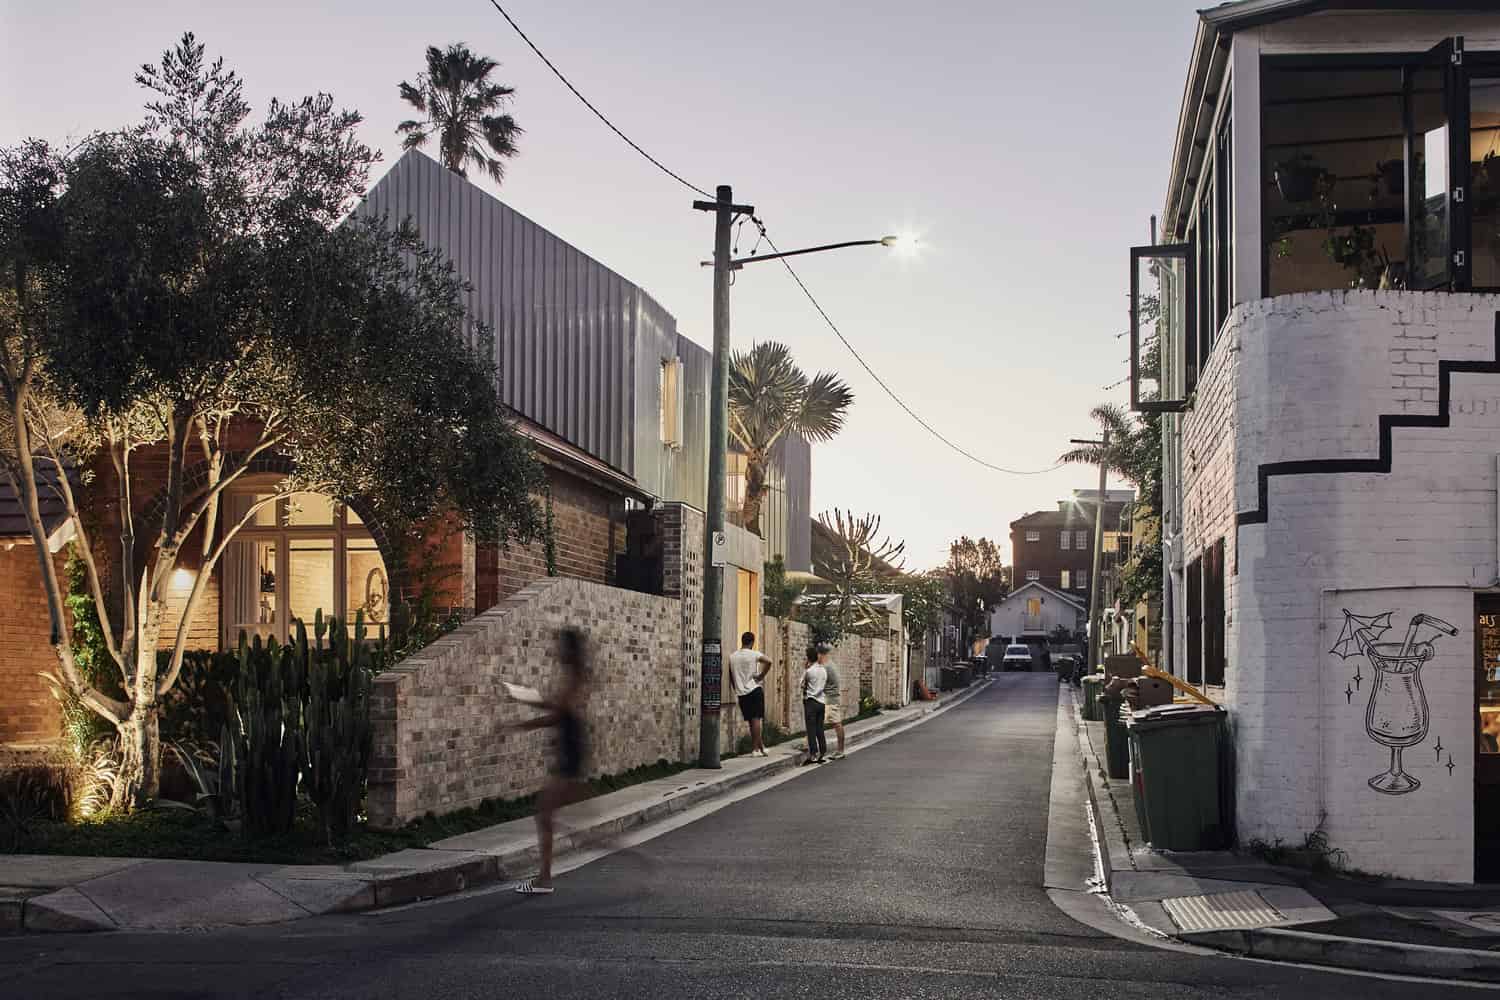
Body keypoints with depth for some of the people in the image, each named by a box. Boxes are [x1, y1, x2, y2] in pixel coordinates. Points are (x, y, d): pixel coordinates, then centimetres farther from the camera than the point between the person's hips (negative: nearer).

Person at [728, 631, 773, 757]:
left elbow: (731, 676, 12)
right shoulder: (754, 654, -6)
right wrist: (761, 676, -10)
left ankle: (761, 747, 15)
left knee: (753, 721, 10)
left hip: (741, 693, 4)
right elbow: (768, 661, -22)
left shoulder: (732, 656, 7)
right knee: (756, 719, -2)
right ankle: (755, 749, -5)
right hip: (754, 690, -4)